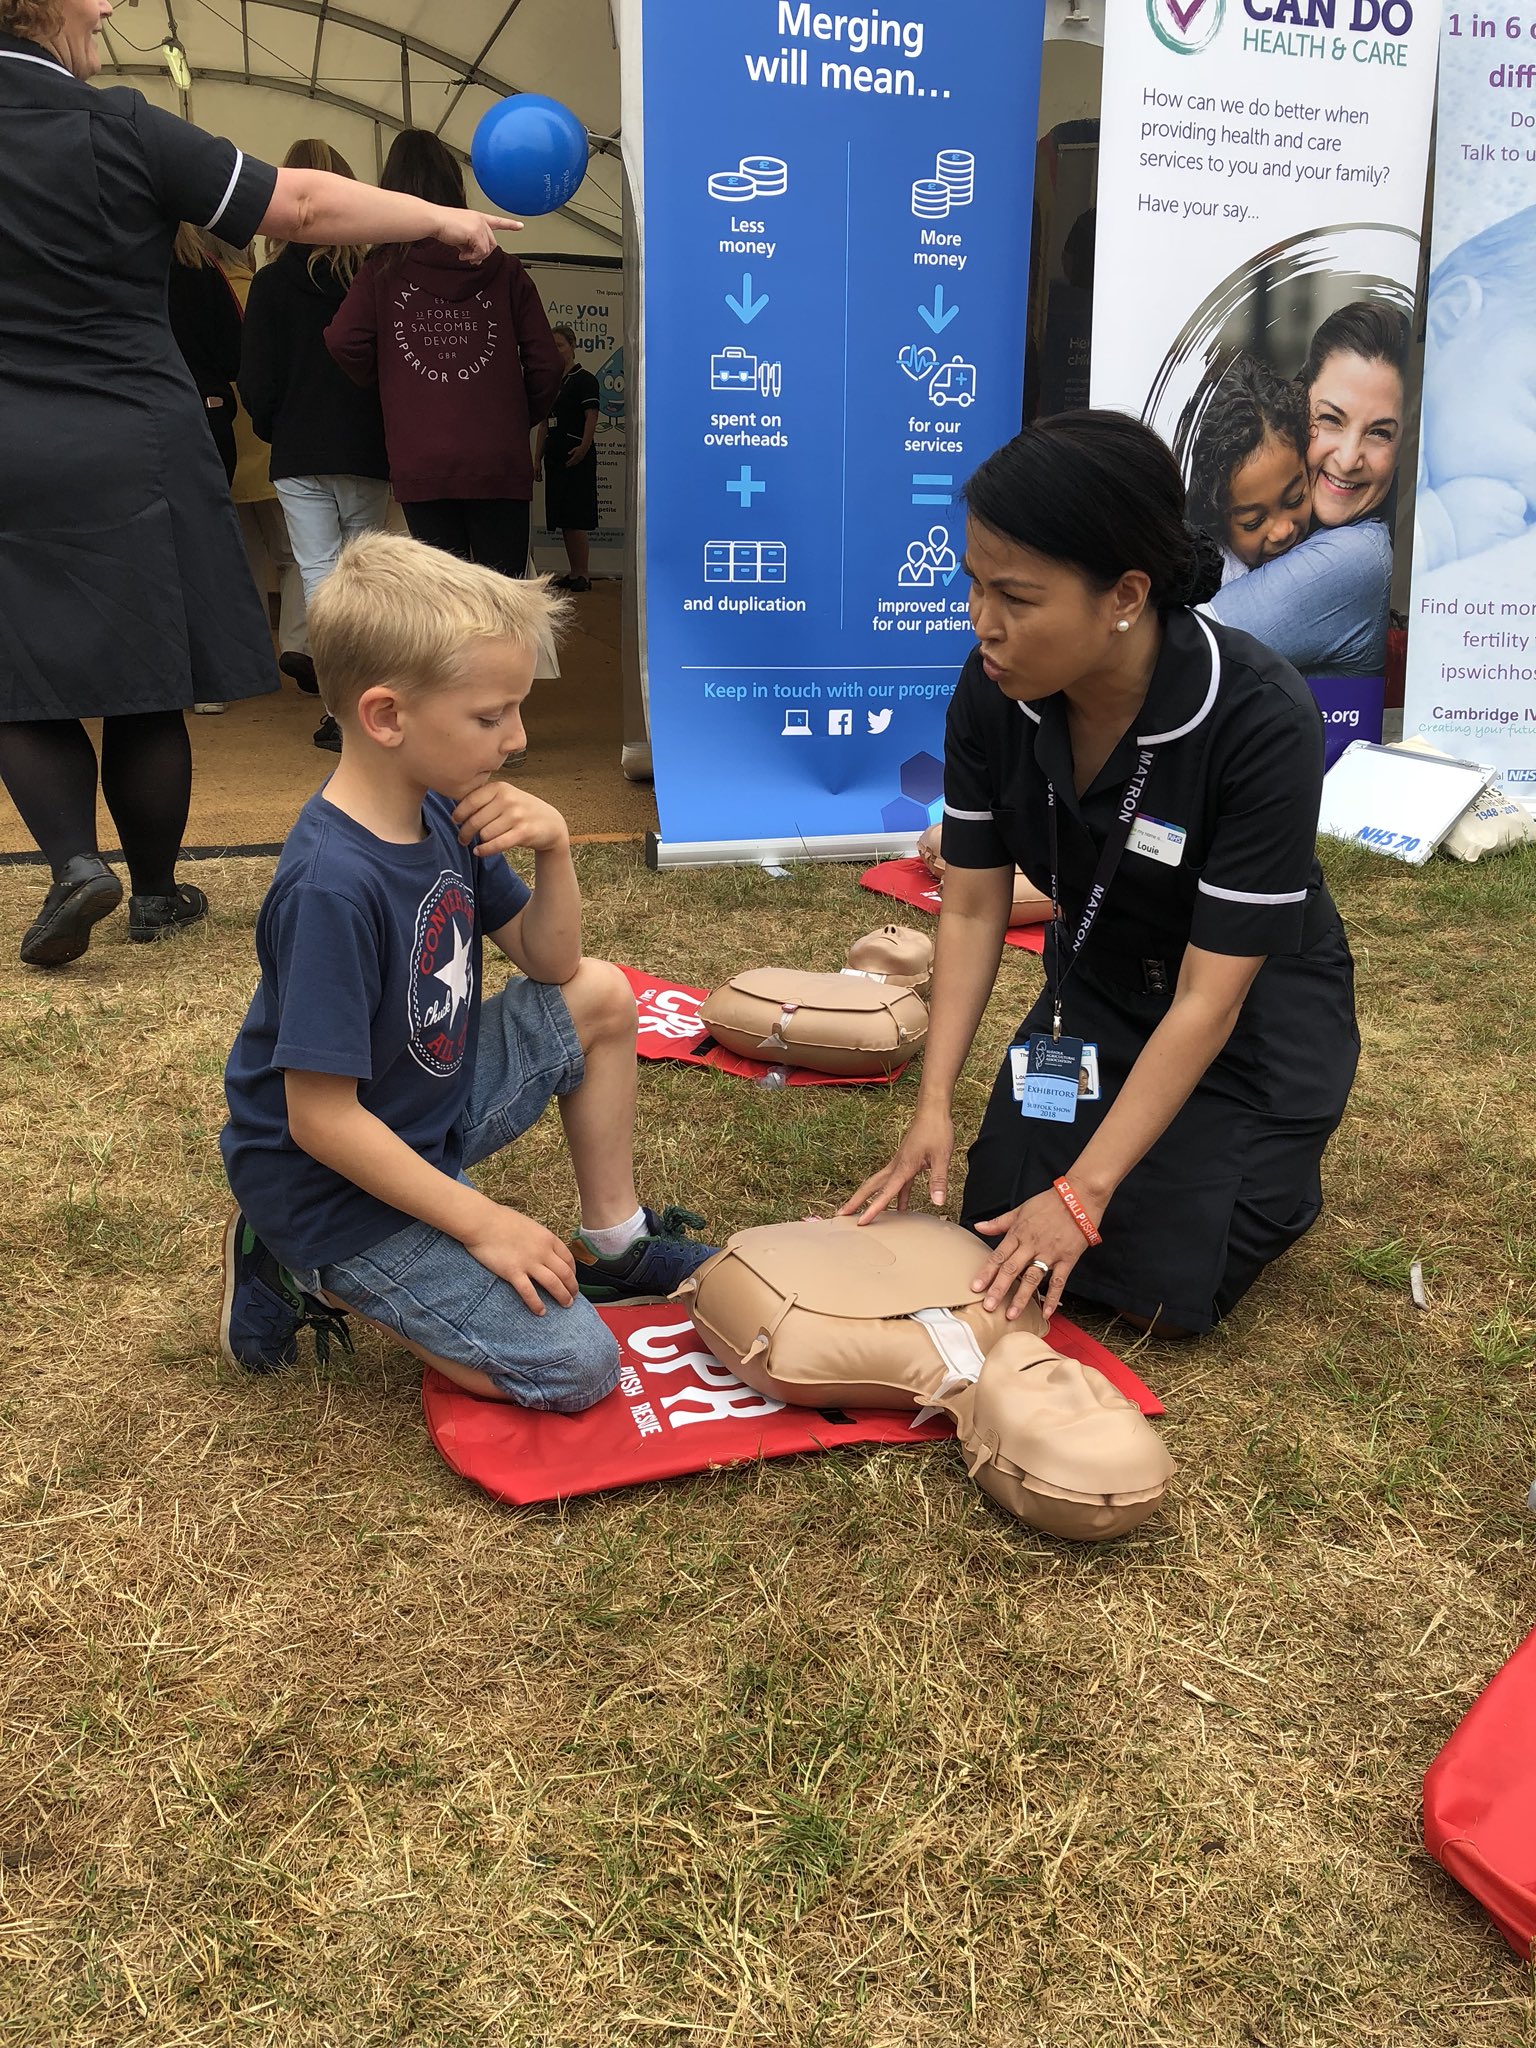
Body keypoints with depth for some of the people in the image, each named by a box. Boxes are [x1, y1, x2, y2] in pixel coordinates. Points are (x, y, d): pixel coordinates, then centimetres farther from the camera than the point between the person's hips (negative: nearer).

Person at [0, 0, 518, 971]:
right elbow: (302, 205, -7)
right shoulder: (118, 129, -9)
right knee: (144, 683, 8)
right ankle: (157, 891, 20)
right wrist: (446, 219, 2)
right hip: (133, 455, -2)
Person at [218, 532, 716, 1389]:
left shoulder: (441, 813, -5)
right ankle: (312, 1276, 1)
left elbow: (551, 963, 6)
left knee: (602, 996, 8)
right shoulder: (334, 886, -31)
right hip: (335, 1183, -9)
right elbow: (321, 1118, -28)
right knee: (576, 1368, -10)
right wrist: (482, 1222, -21)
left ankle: (613, 1242, 21)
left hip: (431, 1113, 9)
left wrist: (554, 850, -14)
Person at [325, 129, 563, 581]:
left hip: (420, 464, 0)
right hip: (500, 461, 0)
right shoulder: (502, 269, 5)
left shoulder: (381, 271, 3)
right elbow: (545, 364, 3)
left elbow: (343, 342, -11)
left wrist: (388, 386, 9)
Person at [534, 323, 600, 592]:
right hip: (555, 456, 8)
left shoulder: (584, 379, -5)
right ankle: (573, 574, 12)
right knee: (563, 520, 7)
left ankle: (583, 575, -7)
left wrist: (584, 447, -27)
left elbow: (591, 418, -13)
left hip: (577, 457, -8)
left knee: (575, 519, -11)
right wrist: (537, 459, 15)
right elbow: (544, 424, 19)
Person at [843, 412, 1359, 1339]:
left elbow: (1208, 1000, -29)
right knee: (999, 1229, -3)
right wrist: (935, 1106, -17)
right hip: (1097, 984, 4)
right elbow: (973, 907, -9)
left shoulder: (1262, 723, -33)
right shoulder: (993, 695, -20)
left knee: (1159, 1280, -11)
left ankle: (1276, 1169, 20)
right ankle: (1160, 1136, 24)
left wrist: (1083, 1193, -28)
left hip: (1253, 1009, -4)